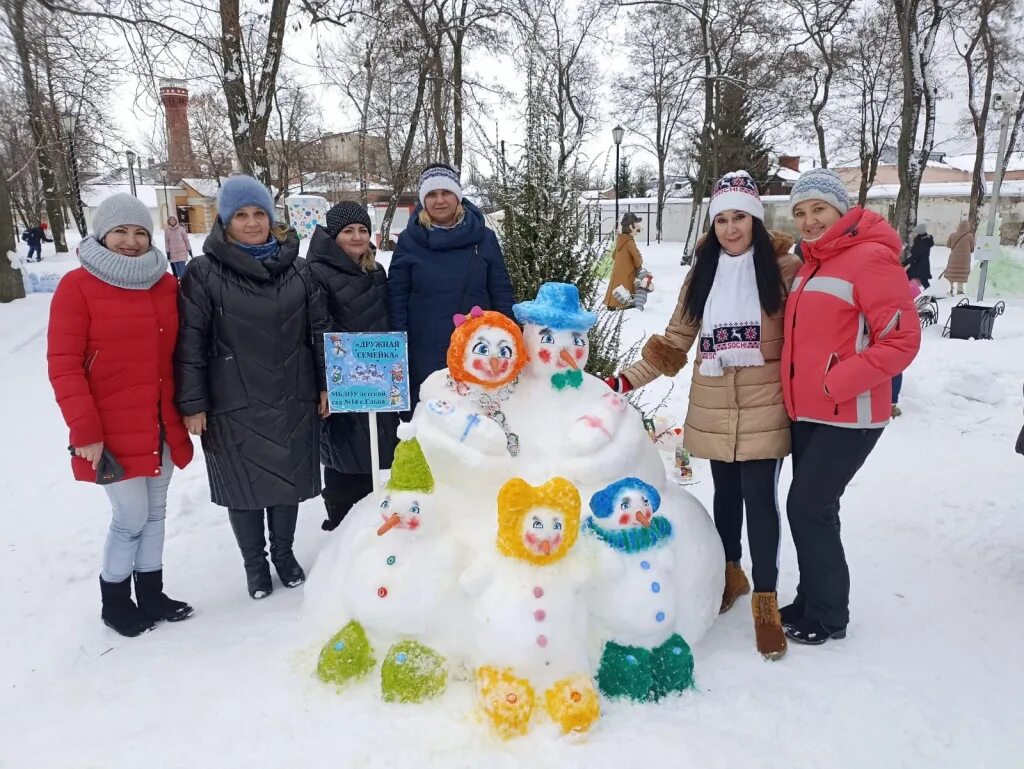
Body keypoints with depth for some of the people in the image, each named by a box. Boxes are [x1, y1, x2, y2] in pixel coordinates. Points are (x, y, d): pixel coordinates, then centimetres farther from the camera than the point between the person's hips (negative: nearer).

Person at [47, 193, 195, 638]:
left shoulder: (166, 285, 6)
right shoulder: (77, 286, -8)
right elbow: (63, 365, -11)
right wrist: (85, 431, -14)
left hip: (162, 426, 5)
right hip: (114, 431, -5)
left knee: (155, 512, 14)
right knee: (131, 518, 1)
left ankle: (151, 594, 30)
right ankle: (114, 601, 24)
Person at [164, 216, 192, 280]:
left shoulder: (181, 229, -2)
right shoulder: (167, 231, 1)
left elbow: (186, 240, 3)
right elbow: (166, 242, 5)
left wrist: (189, 250, 3)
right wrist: (168, 252, 1)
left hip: (182, 252, -2)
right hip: (173, 253, 2)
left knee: (181, 269, -10)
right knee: (176, 270, 1)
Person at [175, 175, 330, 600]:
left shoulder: (297, 269, 5)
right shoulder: (204, 273, -6)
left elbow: (320, 329, 8)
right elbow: (190, 343, -6)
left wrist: (326, 385, 6)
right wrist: (192, 403, -8)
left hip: (293, 400, 3)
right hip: (234, 405, -2)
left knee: (288, 479, 14)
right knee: (244, 485, 9)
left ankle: (284, 553, 36)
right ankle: (254, 563, 31)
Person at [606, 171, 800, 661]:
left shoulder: (783, 268, -3)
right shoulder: (701, 275, 7)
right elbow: (674, 344, 5)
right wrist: (627, 380, -2)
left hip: (763, 409, -3)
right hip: (713, 410, 3)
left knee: (760, 499, -4)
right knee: (726, 494, 16)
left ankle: (766, 601, 12)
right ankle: (730, 574, 38)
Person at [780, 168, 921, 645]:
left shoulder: (870, 258, -14)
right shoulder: (810, 264, 12)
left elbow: (902, 339, -19)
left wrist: (835, 383, -22)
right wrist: (797, 389, 8)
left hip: (848, 416, -8)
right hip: (806, 413, 8)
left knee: (808, 509, -5)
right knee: (813, 510, 14)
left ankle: (829, 616, 13)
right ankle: (810, 601, 29)